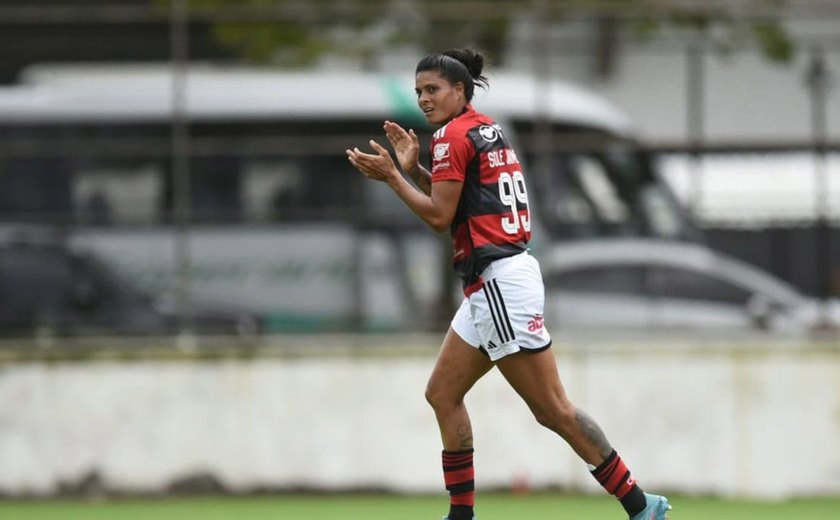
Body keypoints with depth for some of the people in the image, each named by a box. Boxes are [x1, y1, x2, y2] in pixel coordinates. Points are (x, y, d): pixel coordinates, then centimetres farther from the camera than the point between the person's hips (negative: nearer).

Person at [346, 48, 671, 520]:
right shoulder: (486, 129, 17)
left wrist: (391, 176, -6)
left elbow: (440, 216, -12)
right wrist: (413, 168, 15)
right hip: (491, 287, 10)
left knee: (554, 410, -9)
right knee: (443, 393, 12)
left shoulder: (454, 135, -9)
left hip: (500, 283, -10)